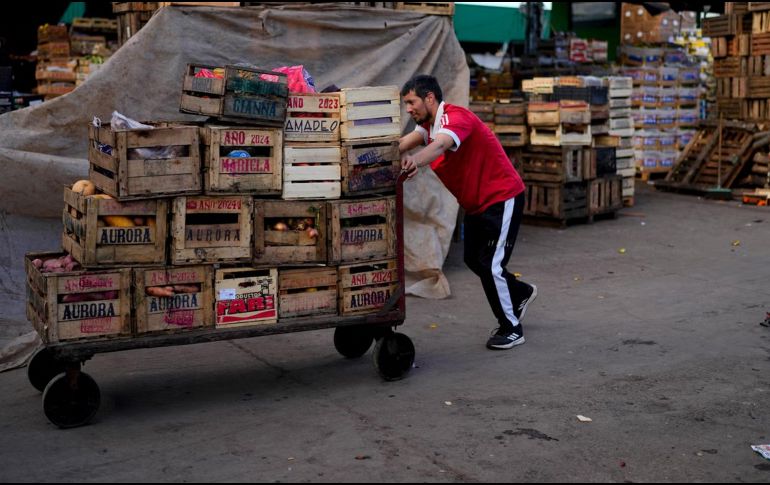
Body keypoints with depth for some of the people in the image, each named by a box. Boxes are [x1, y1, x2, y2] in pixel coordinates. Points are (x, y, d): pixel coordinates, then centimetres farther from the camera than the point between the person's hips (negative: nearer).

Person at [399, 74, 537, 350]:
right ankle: (520, 294, 39)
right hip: (477, 203, 10)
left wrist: (415, 161, -64)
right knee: (473, 259, 15)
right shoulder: (428, 125, 6)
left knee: (490, 264, -9)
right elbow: (405, 142, -14)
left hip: (502, 198, -10)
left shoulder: (456, 117, -22)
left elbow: (440, 145, -44)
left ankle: (511, 329, 9)